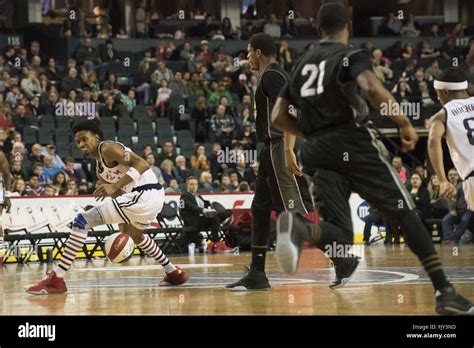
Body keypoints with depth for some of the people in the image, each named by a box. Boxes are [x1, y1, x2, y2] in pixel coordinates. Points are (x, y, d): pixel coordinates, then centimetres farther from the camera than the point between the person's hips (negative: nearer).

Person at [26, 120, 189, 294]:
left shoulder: (108, 148, -7)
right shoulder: (100, 169, 22)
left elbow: (142, 164, -19)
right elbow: (119, 195, 24)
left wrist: (114, 186, -26)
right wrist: (124, 229, 18)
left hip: (144, 194, -11)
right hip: (154, 197, 11)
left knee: (82, 220, -13)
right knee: (135, 235, 43)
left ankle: (56, 279, -15)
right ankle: (174, 273, 52)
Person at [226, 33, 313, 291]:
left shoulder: (271, 76, -11)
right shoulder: (274, 75, 20)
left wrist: (289, 150, -31)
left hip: (280, 149, -11)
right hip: (273, 149, 11)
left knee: (298, 210, -14)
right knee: (260, 209, 13)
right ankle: (256, 275, 17)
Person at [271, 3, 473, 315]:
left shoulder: (302, 65, 19)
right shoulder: (351, 55, 0)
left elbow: (279, 117, 17)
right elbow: (374, 90, -21)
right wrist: (405, 124, -10)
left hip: (318, 153, 5)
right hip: (354, 143, -5)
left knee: (341, 235, 4)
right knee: (406, 213, 2)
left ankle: (298, 229, -27)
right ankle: (444, 292, -4)